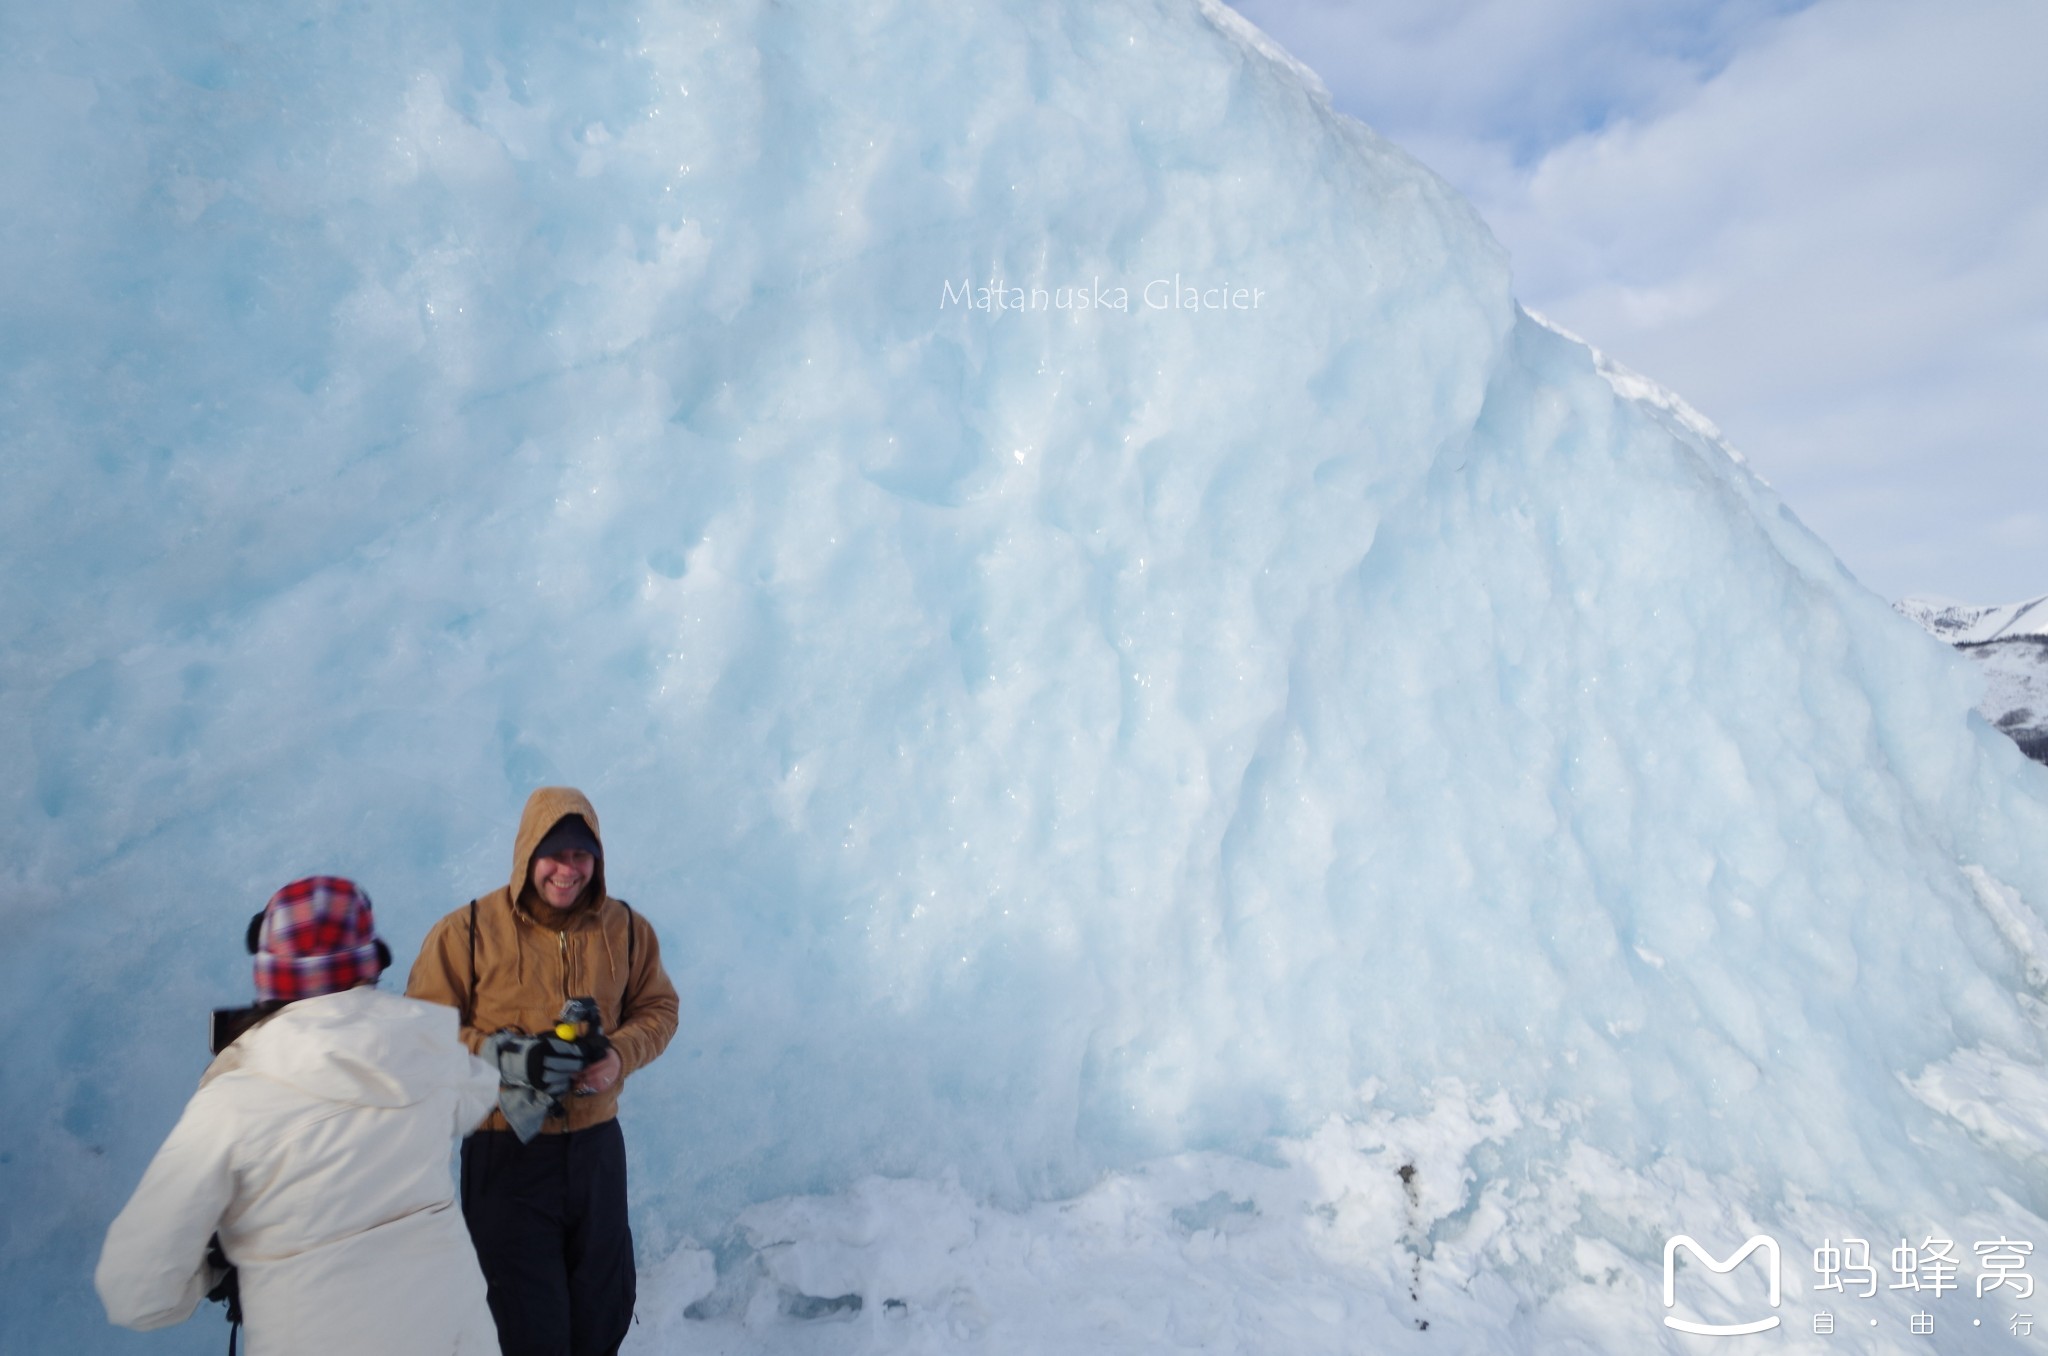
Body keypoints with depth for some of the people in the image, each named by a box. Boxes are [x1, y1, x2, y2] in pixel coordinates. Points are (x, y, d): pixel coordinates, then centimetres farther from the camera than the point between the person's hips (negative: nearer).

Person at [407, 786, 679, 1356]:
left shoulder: (627, 928, -2)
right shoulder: (466, 931, -12)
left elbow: (658, 1009, 5)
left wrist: (620, 1054, -16)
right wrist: (504, 1058, -24)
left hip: (598, 1145, 4)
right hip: (506, 1153, -3)